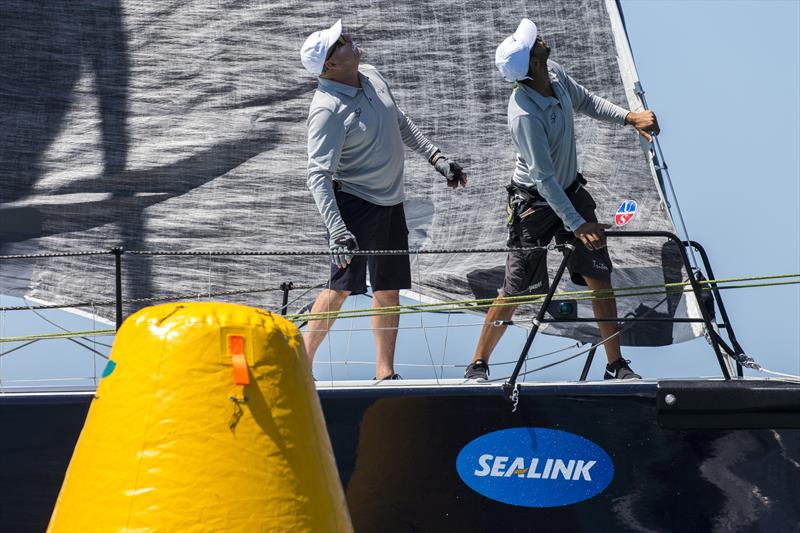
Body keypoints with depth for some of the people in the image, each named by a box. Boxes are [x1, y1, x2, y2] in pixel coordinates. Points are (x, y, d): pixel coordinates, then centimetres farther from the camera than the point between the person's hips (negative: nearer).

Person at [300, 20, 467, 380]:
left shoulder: (371, 77, 3)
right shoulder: (328, 108, -21)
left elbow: (401, 124, 20)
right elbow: (319, 175, -25)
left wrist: (436, 158, 18)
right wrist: (336, 229, -34)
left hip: (390, 202, 8)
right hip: (354, 204, -8)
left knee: (388, 290, 10)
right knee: (342, 286, -10)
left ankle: (385, 374, 19)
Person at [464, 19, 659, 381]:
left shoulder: (555, 73, -8)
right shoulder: (524, 114, -31)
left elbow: (586, 101, 14)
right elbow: (544, 178, -29)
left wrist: (629, 117, 3)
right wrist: (577, 225, -28)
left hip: (572, 191, 7)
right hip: (536, 203, -7)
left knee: (600, 278, 3)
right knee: (515, 291, -1)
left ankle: (616, 365, 13)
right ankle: (477, 366, 15)